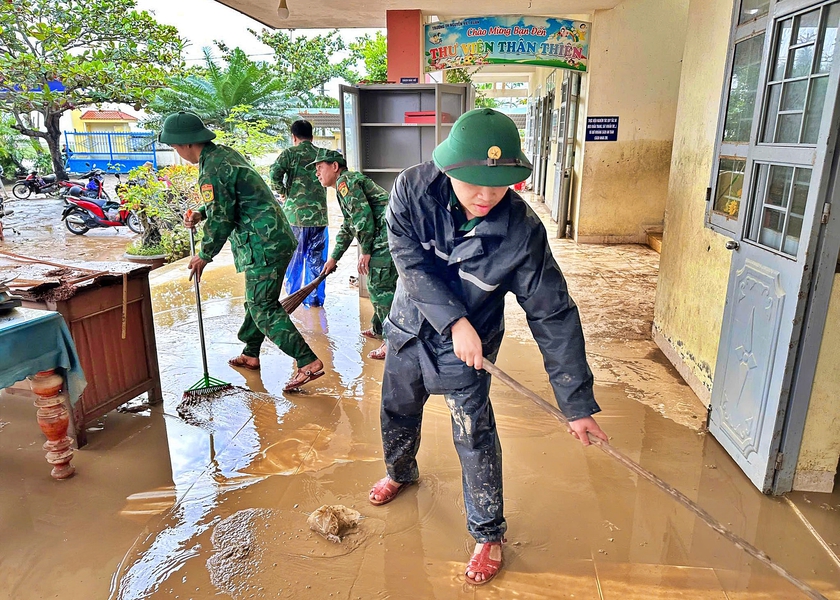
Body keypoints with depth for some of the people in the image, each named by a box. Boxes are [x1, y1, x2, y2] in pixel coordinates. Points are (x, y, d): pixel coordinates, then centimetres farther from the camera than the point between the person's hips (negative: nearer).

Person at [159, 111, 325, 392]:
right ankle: (250, 354, 36)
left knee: (264, 308, -8)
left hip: (263, 246, -10)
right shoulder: (225, 153, 15)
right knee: (256, 300, 21)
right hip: (275, 237, 10)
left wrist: (204, 256, 1)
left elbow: (221, 220, -13)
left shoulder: (211, 171, -16)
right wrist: (200, 214, 13)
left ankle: (308, 362, -10)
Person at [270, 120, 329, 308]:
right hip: (319, 214, 2)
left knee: (294, 257, 12)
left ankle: (293, 295, 21)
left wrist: (282, 192, -2)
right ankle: (314, 298, 14)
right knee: (316, 258, 10)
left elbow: (275, 173, -17)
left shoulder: (290, 153, -3)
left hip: (295, 213, -2)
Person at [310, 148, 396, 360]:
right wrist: (333, 258, 39)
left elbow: (363, 216, -16)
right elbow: (348, 227, 37)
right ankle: (378, 328, 32)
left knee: (379, 286, -9)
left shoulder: (345, 181, -3)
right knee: (379, 283, 19)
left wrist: (365, 251, -11)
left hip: (389, 233, -11)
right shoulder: (350, 183, 29)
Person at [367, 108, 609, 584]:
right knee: (397, 413, 24)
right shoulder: (414, 188, -23)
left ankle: (489, 533, 29)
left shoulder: (522, 231, -28)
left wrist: (578, 404, -22)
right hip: (410, 329, 4)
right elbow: (411, 262, -24)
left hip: (464, 349, -3)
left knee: (476, 441, 3)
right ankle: (401, 472, 57)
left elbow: (553, 316, -24)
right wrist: (454, 320, -34)